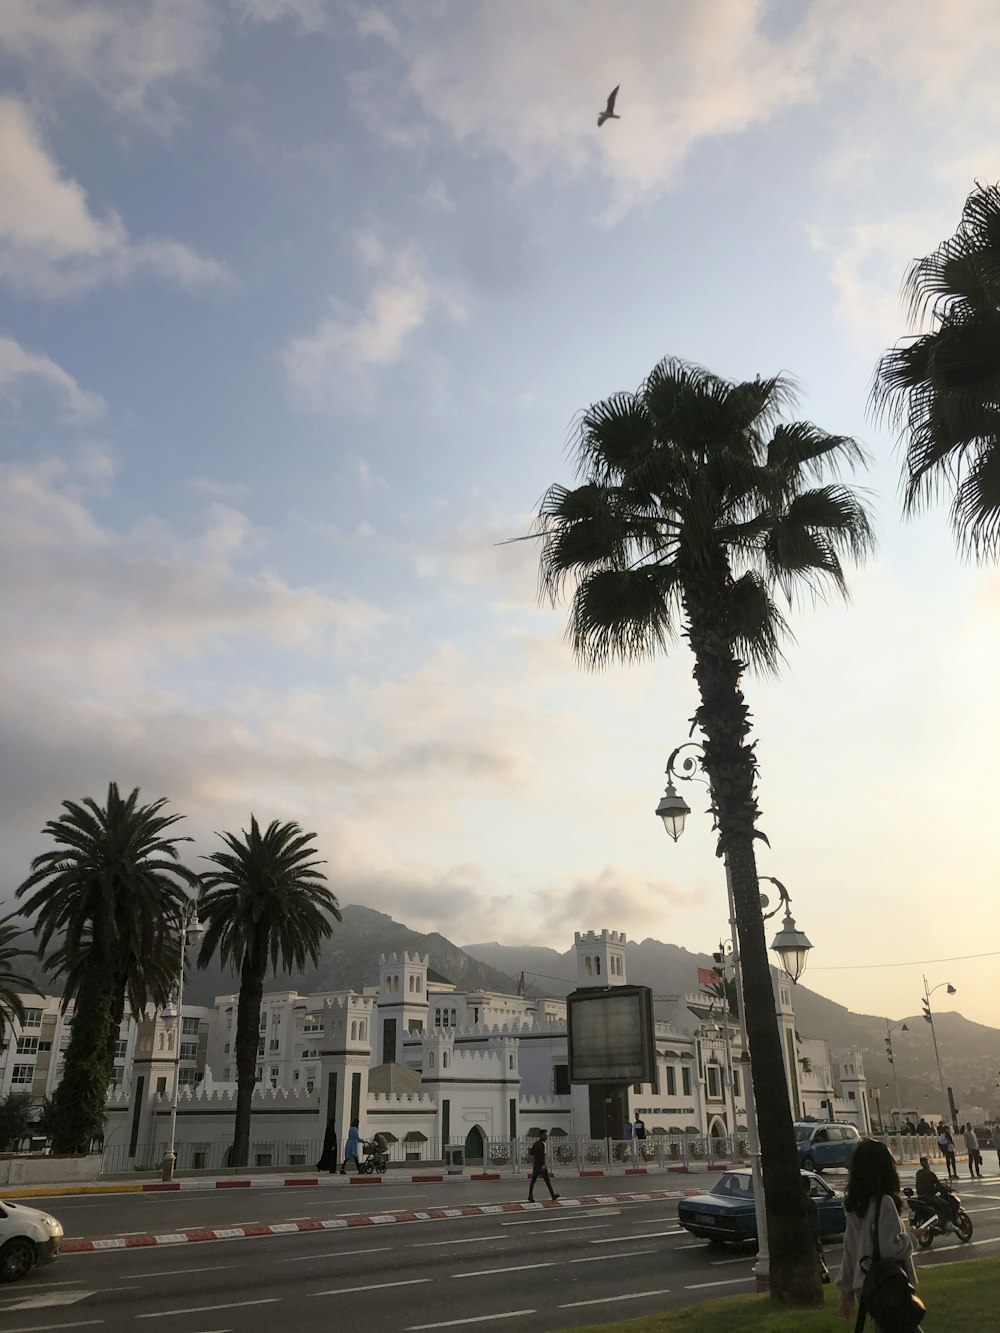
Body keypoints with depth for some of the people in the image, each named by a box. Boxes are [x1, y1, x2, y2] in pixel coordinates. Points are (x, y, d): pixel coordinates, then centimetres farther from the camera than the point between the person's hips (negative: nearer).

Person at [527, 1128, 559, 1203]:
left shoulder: (535, 1143, 15)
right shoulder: (542, 1143, -14)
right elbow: (542, 1155, -21)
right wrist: (543, 1165, -22)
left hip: (535, 1165, 8)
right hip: (541, 1165, -8)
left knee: (533, 1181, 4)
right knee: (547, 1180, 3)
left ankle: (530, 1197, -2)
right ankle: (553, 1195, 12)